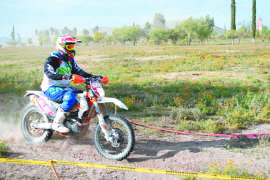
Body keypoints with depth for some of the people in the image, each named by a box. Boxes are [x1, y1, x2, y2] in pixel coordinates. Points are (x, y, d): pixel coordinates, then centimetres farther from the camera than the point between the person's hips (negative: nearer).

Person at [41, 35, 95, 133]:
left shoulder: (69, 59, 13)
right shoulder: (54, 58, -15)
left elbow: (78, 70, 14)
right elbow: (48, 72, -30)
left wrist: (92, 76, -1)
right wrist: (64, 76, -45)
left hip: (63, 87, 9)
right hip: (51, 88, -9)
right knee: (70, 97, -34)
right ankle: (57, 123, -25)